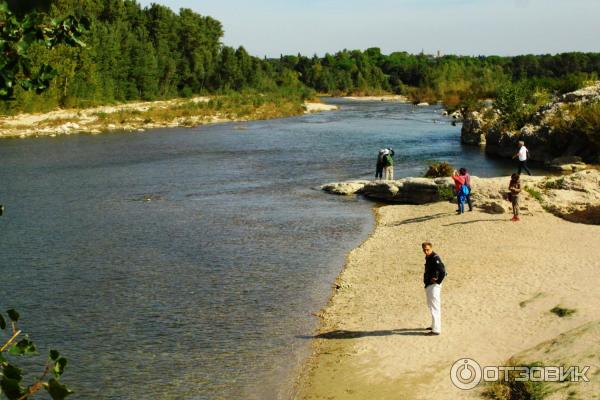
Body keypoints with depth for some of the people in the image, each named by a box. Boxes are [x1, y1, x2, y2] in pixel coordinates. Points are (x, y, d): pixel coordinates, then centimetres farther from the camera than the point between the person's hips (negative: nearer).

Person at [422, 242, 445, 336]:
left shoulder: (435, 258, -20)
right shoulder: (428, 257, 10)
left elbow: (443, 272, -29)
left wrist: (437, 282, -18)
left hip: (434, 286, -11)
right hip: (428, 285, 11)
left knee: (435, 307, -7)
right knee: (430, 305, 23)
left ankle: (436, 330, -4)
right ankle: (435, 325, 38)